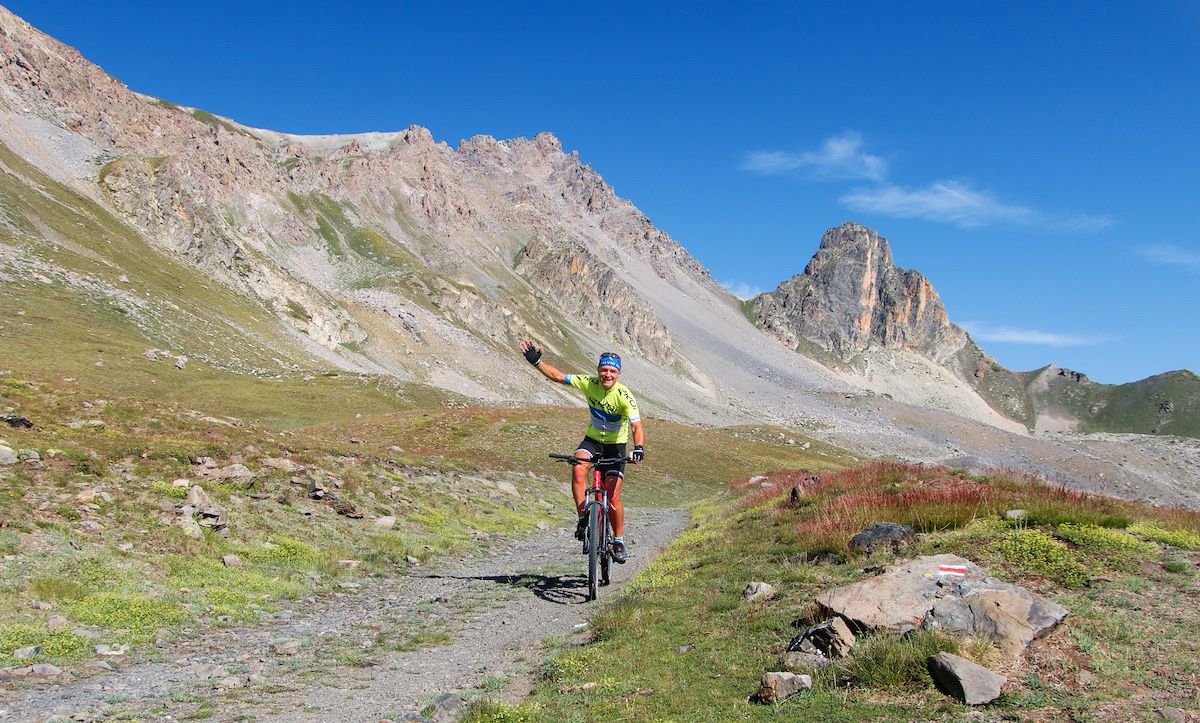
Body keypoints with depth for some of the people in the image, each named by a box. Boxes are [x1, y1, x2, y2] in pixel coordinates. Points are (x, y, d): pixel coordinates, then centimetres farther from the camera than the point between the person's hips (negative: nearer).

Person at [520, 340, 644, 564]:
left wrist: (638, 448, -51)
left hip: (615, 445, -3)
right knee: (578, 470, -29)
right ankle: (583, 518, -14)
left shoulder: (624, 395, -24)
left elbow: (637, 426, -33)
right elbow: (558, 377, -10)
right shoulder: (590, 383, -14)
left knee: (613, 497, -10)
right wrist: (536, 362, -21)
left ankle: (619, 541, 10)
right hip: (593, 439, 3)